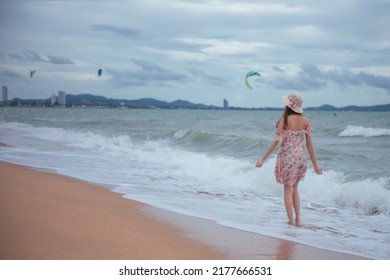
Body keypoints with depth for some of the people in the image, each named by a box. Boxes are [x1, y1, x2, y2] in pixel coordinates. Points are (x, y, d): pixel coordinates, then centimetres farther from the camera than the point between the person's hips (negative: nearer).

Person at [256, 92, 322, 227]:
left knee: (288, 190, 9)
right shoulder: (306, 121, -3)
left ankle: (291, 221, 10)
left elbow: (276, 141, -12)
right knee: (294, 188, 20)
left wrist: (263, 159, -6)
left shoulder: (284, 121, -13)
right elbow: (309, 144, 0)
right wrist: (315, 164, 8)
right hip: (301, 157, 4)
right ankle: (298, 219, 17)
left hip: (287, 156, -4)